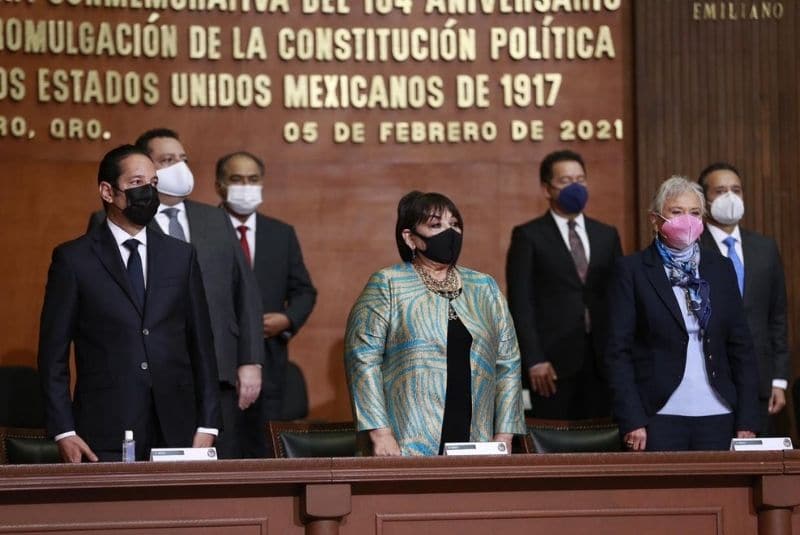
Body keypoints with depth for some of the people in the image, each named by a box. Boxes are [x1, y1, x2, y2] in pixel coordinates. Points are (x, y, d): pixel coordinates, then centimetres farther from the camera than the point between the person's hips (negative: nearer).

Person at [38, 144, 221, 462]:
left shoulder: (181, 256, 11)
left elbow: (201, 344, 11)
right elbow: (53, 352, 1)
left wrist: (207, 425, 5)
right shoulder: (73, 259, 2)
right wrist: (63, 432, -6)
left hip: (175, 433, 3)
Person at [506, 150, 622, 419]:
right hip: (554, 362, -4)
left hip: (603, 360, 4)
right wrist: (534, 360, -11)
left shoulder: (607, 235, 16)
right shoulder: (528, 236, 3)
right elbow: (520, 303, -3)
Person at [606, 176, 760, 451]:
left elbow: (741, 348, 11)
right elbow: (619, 351, -3)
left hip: (717, 417, 3)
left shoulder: (721, 268, 12)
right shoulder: (632, 270, 1)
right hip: (659, 416, -3)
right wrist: (632, 421, -10)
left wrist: (747, 421, 3)